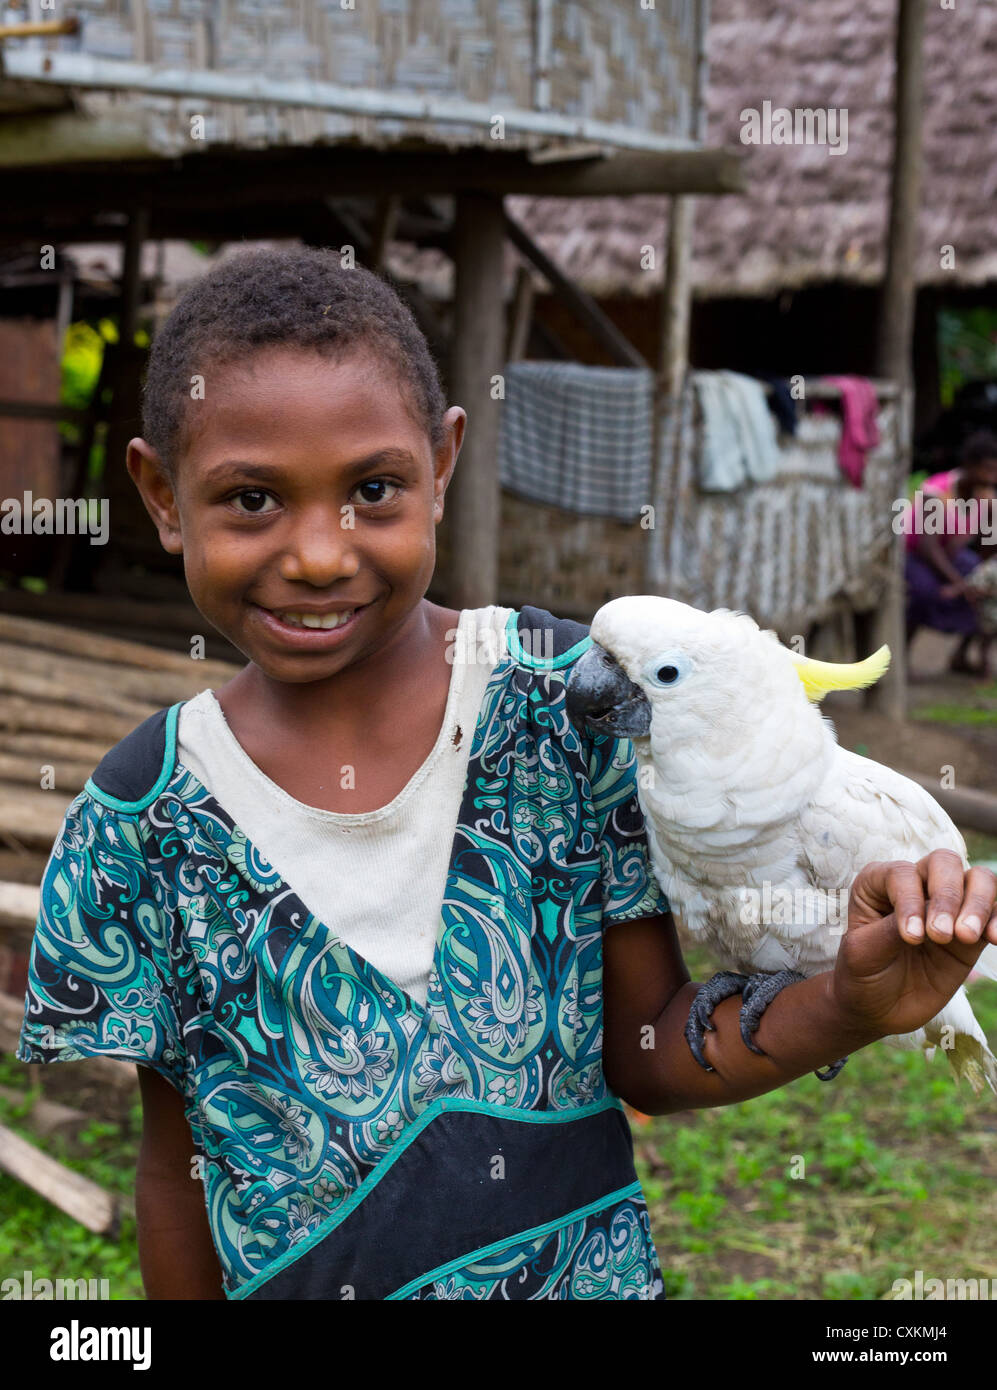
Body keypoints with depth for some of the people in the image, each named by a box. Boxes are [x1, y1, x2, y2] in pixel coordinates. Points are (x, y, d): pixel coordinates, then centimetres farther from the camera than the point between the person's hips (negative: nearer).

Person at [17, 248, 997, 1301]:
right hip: (294, 1280, 0)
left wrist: (849, 1009, -23)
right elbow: (177, 1165, -2)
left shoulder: (572, 699, -14)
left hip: (589, 1272, 0)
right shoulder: (139, 818, -13)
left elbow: (645, 1053, -9)